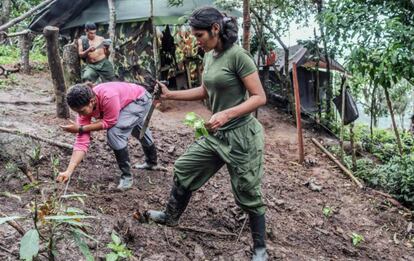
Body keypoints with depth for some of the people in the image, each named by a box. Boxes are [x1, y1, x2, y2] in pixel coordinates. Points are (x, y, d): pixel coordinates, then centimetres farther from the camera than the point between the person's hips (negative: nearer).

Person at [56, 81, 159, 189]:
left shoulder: (108, 96, -44)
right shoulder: (84, 106, -22)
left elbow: (109, 122, -31)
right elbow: (82, 141, -24)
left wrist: (80, 128, -33)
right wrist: (69, 171, -31)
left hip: (140, 99, -8)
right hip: (126, 104, 8)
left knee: (114, 132, -26)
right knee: (139, 132, 31)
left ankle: (127, 176, -10)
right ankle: (151, 161, 60)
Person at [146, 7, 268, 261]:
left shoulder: (237, 55, -18)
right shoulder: (210, 56, 7)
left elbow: (259, 97, -19)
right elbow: (204, 91, 20)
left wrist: (227, 113, -30)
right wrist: (170, 94, 13)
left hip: (241, 136, -8)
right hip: (217, 134, 8)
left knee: (248, 194, 3)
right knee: (184, 168, 17)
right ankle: (171, 216, 40)